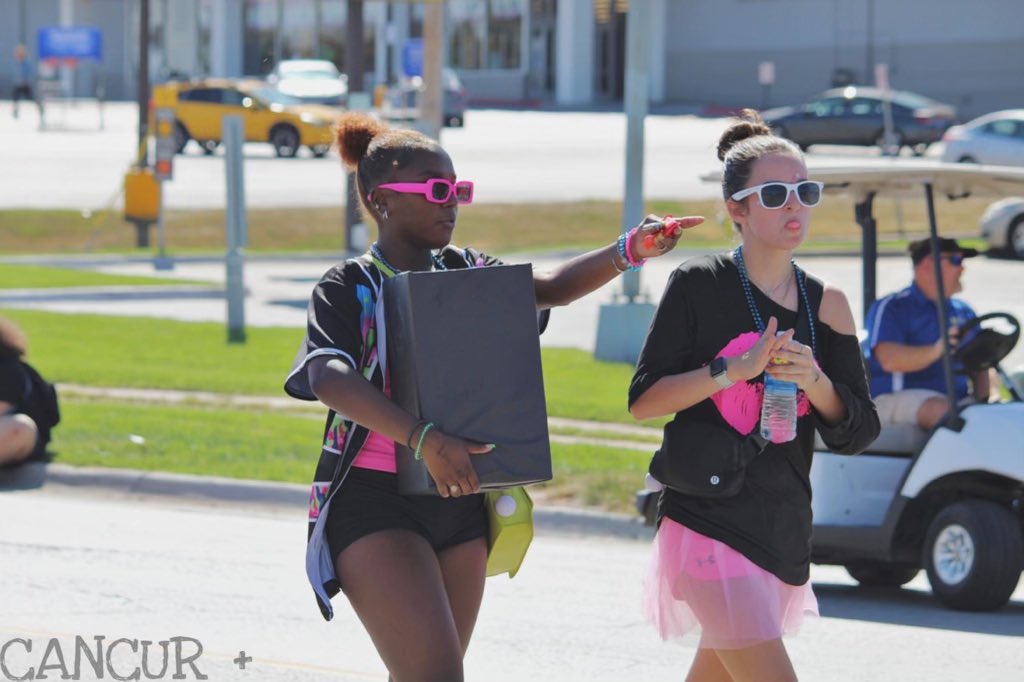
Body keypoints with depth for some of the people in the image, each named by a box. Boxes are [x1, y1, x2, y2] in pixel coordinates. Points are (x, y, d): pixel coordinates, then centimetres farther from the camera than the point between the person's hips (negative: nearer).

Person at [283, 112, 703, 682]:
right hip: (375, 505, -6)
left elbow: (551, 287, -4)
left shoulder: (466, 273, 9)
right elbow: (329, 379, -25)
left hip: (458, 503, 6)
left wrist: (628, 252, -23)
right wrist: (425, 441, -36)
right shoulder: (348, 288, -8)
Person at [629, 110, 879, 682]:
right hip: (709, 523, -6)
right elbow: (644, 400, -8)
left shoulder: (826, 305, 8)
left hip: (784, 530, 6)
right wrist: (735, 369, -19)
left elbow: (858, 433, 6)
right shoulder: (699, 285, -5)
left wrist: (816, 381, -14)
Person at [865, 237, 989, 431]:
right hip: (897, 398, -5)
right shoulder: (890, 308, 1)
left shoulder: (963, 312, 22)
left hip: (957, 398, 5)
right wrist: (934, 352, -32)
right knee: (941, 409, -37)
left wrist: (982, 399, 0)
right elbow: (889, 359, -16)